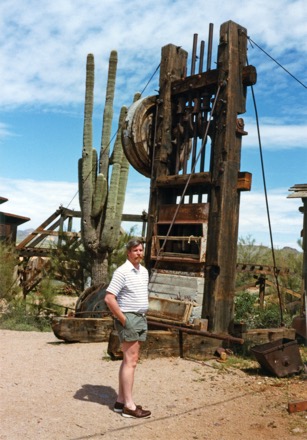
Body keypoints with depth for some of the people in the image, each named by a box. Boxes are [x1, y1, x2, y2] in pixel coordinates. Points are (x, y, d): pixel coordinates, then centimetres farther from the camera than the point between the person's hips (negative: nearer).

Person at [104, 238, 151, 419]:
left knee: (129, 360, 11)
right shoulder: (122, 272, -14)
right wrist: (123, 320, -17)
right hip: (128, 318, -8)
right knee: (131, 361, -8)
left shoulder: (144, 271, 12)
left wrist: (144, 316, 14)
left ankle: (121, 401, 18)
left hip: (141, 319, 9)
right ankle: (129, 406, -3)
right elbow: (109, 298, -19)